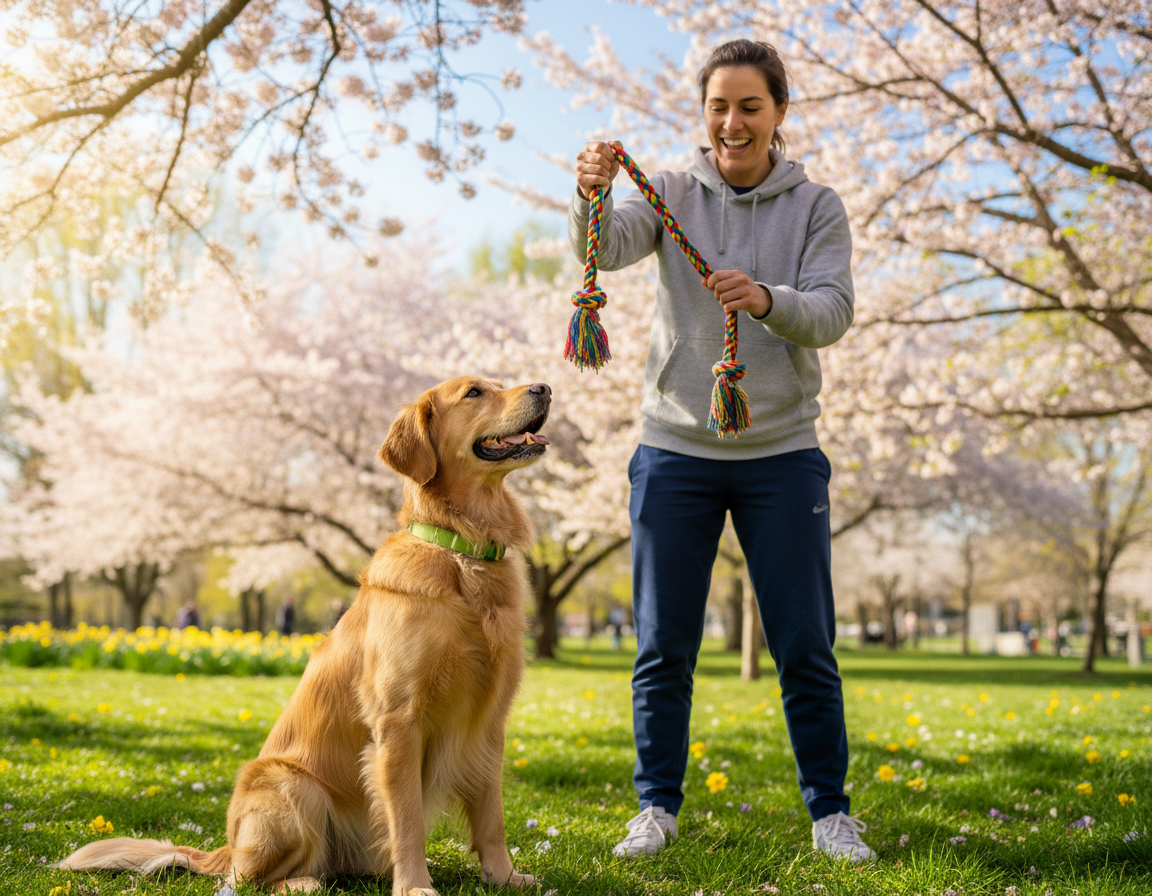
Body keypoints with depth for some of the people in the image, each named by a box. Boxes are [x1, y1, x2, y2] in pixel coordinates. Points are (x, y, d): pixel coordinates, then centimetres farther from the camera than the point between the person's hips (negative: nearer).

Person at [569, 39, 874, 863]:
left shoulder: (818, 207, 3)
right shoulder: (672, 195, 4)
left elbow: (833, 313, -10)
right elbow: (608, 248, -16)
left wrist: (766, 300, -30)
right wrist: (592, 195, -38)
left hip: (782, 453, 0)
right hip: (676, 448, 1)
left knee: (806, 647, 4)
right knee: (662, 647, 5)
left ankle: (831, 811, 20)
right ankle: (658, 807, 20)